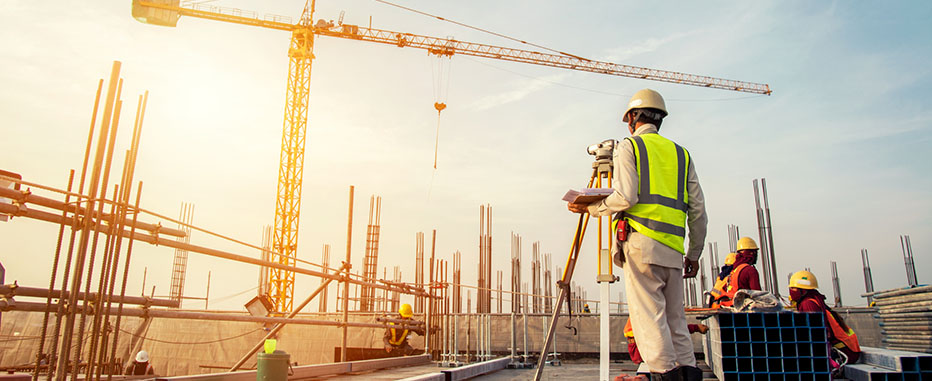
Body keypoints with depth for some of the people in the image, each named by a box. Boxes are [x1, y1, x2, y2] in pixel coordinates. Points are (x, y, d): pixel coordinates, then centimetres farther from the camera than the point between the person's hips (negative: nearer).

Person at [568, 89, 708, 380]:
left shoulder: (629, 147, 6)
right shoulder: (681, 154, 22)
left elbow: (625, 197, -10)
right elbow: (698, 211, 16)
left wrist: (591, 208, 5)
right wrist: (694, 254, 21)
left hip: (642, 242, -6)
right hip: (673, 249, 6)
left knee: (648, 316, -7)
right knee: (675, 318, 11)